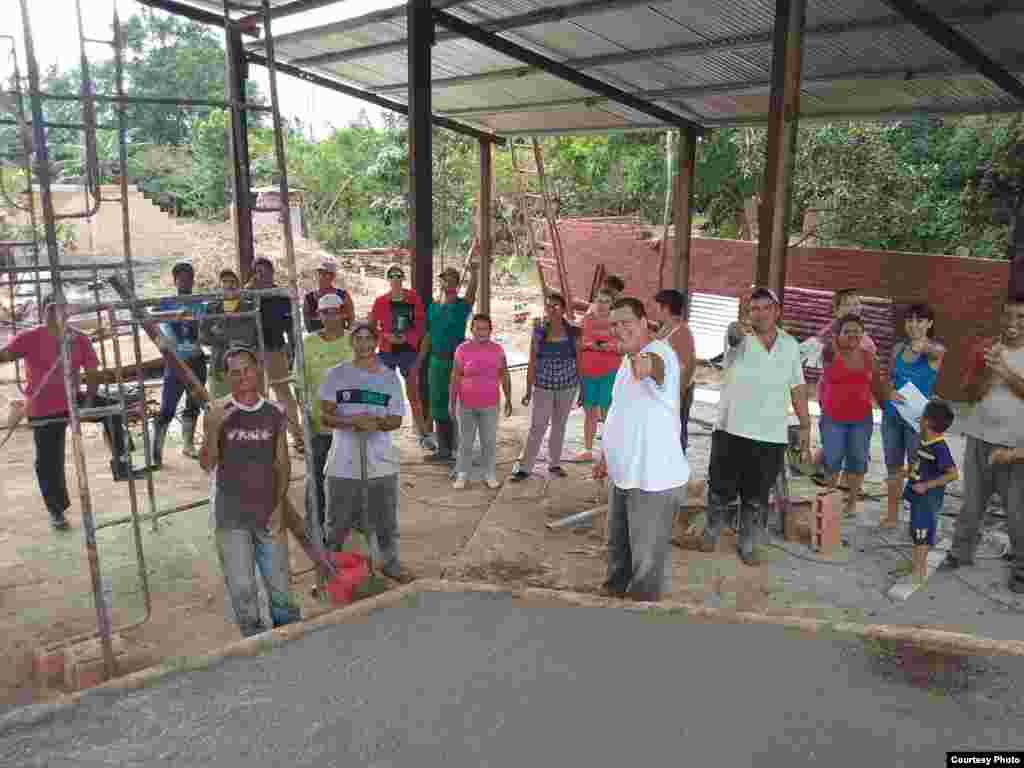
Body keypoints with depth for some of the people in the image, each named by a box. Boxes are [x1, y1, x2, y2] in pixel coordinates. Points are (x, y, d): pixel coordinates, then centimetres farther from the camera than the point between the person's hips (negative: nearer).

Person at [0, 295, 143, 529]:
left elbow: (92, 372, -2)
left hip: (73, 401, 2)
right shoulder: (30, 338, -13)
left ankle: (121, 465, -11)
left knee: (112, 408, -20)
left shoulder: (80, 339, -6)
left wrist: (89, 400, -13)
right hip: (44, 410, -2)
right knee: (50, 462, 4)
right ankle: (56, 511, 24)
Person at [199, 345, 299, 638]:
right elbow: (206, 464, -9)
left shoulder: (274, 413, 2)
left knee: (279, 586, 10)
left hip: (268, 514, 2)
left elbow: (283, 464, 5)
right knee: (242, 589, 6)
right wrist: (213, 429, -25)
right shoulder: (216, 412, -4)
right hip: (231, 517, -1)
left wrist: (279, 506, -4)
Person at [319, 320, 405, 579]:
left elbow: (396, 419, 3)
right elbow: (325, 415, -5)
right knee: (337, 524, 10)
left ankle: (390, 564, 37)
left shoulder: (390, 377, 4)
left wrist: (377, 423, -19)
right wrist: (351, 421, -24)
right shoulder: (337, 374, -1)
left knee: (386, 522, 16)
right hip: (344, 464, -1)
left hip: (381, 463, 2)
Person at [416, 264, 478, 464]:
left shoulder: (462, 305, -3)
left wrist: (473, 273, -43)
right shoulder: (433, 307, 10)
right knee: (438, 405, 12)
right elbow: (428, 337, 15)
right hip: (436, 361, 6)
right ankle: (443, 449, 25)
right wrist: (418, 363, 14)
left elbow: (472, 292, -26)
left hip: (456, 361, -6)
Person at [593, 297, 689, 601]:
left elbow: (656, 365, -47)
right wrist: (605, 456, 23)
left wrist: (645, 366, -70)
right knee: (617, 546, 25)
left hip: (653, 478, -9)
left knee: (647, 559, 5)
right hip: (623, 472, 9)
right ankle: (614, 593, 45)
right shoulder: (628, 361, 10)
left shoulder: (660, 353, -20)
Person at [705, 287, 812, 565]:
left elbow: (798, 389, 8)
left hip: (771, 437, 2)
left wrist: (805, 428, 6)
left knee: (756, 497, 11)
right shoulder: (740, 337, -9)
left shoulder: (790, 345, 3)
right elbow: (733, 334, -35)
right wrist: (738, 330, -59)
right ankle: (711, 532, 35)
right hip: (732, 430, -2)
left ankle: (746, 543, 30)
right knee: (722, 490, 10)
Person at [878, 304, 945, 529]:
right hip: (892, 415, 4)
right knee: (893, 467, 12)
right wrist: (890, 392, -15)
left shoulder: (936, 350, -8)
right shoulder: (898, 347, 4)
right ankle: (892, 514, 23)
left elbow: (937, 351, -33)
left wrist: (923, 345, -56)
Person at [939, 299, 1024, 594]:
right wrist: (989, 369, -18)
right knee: (972, 502, 14)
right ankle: (961, 552, 27)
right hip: (980, 440, 3)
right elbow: (972, 394, -3)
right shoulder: (986, 350, 3)